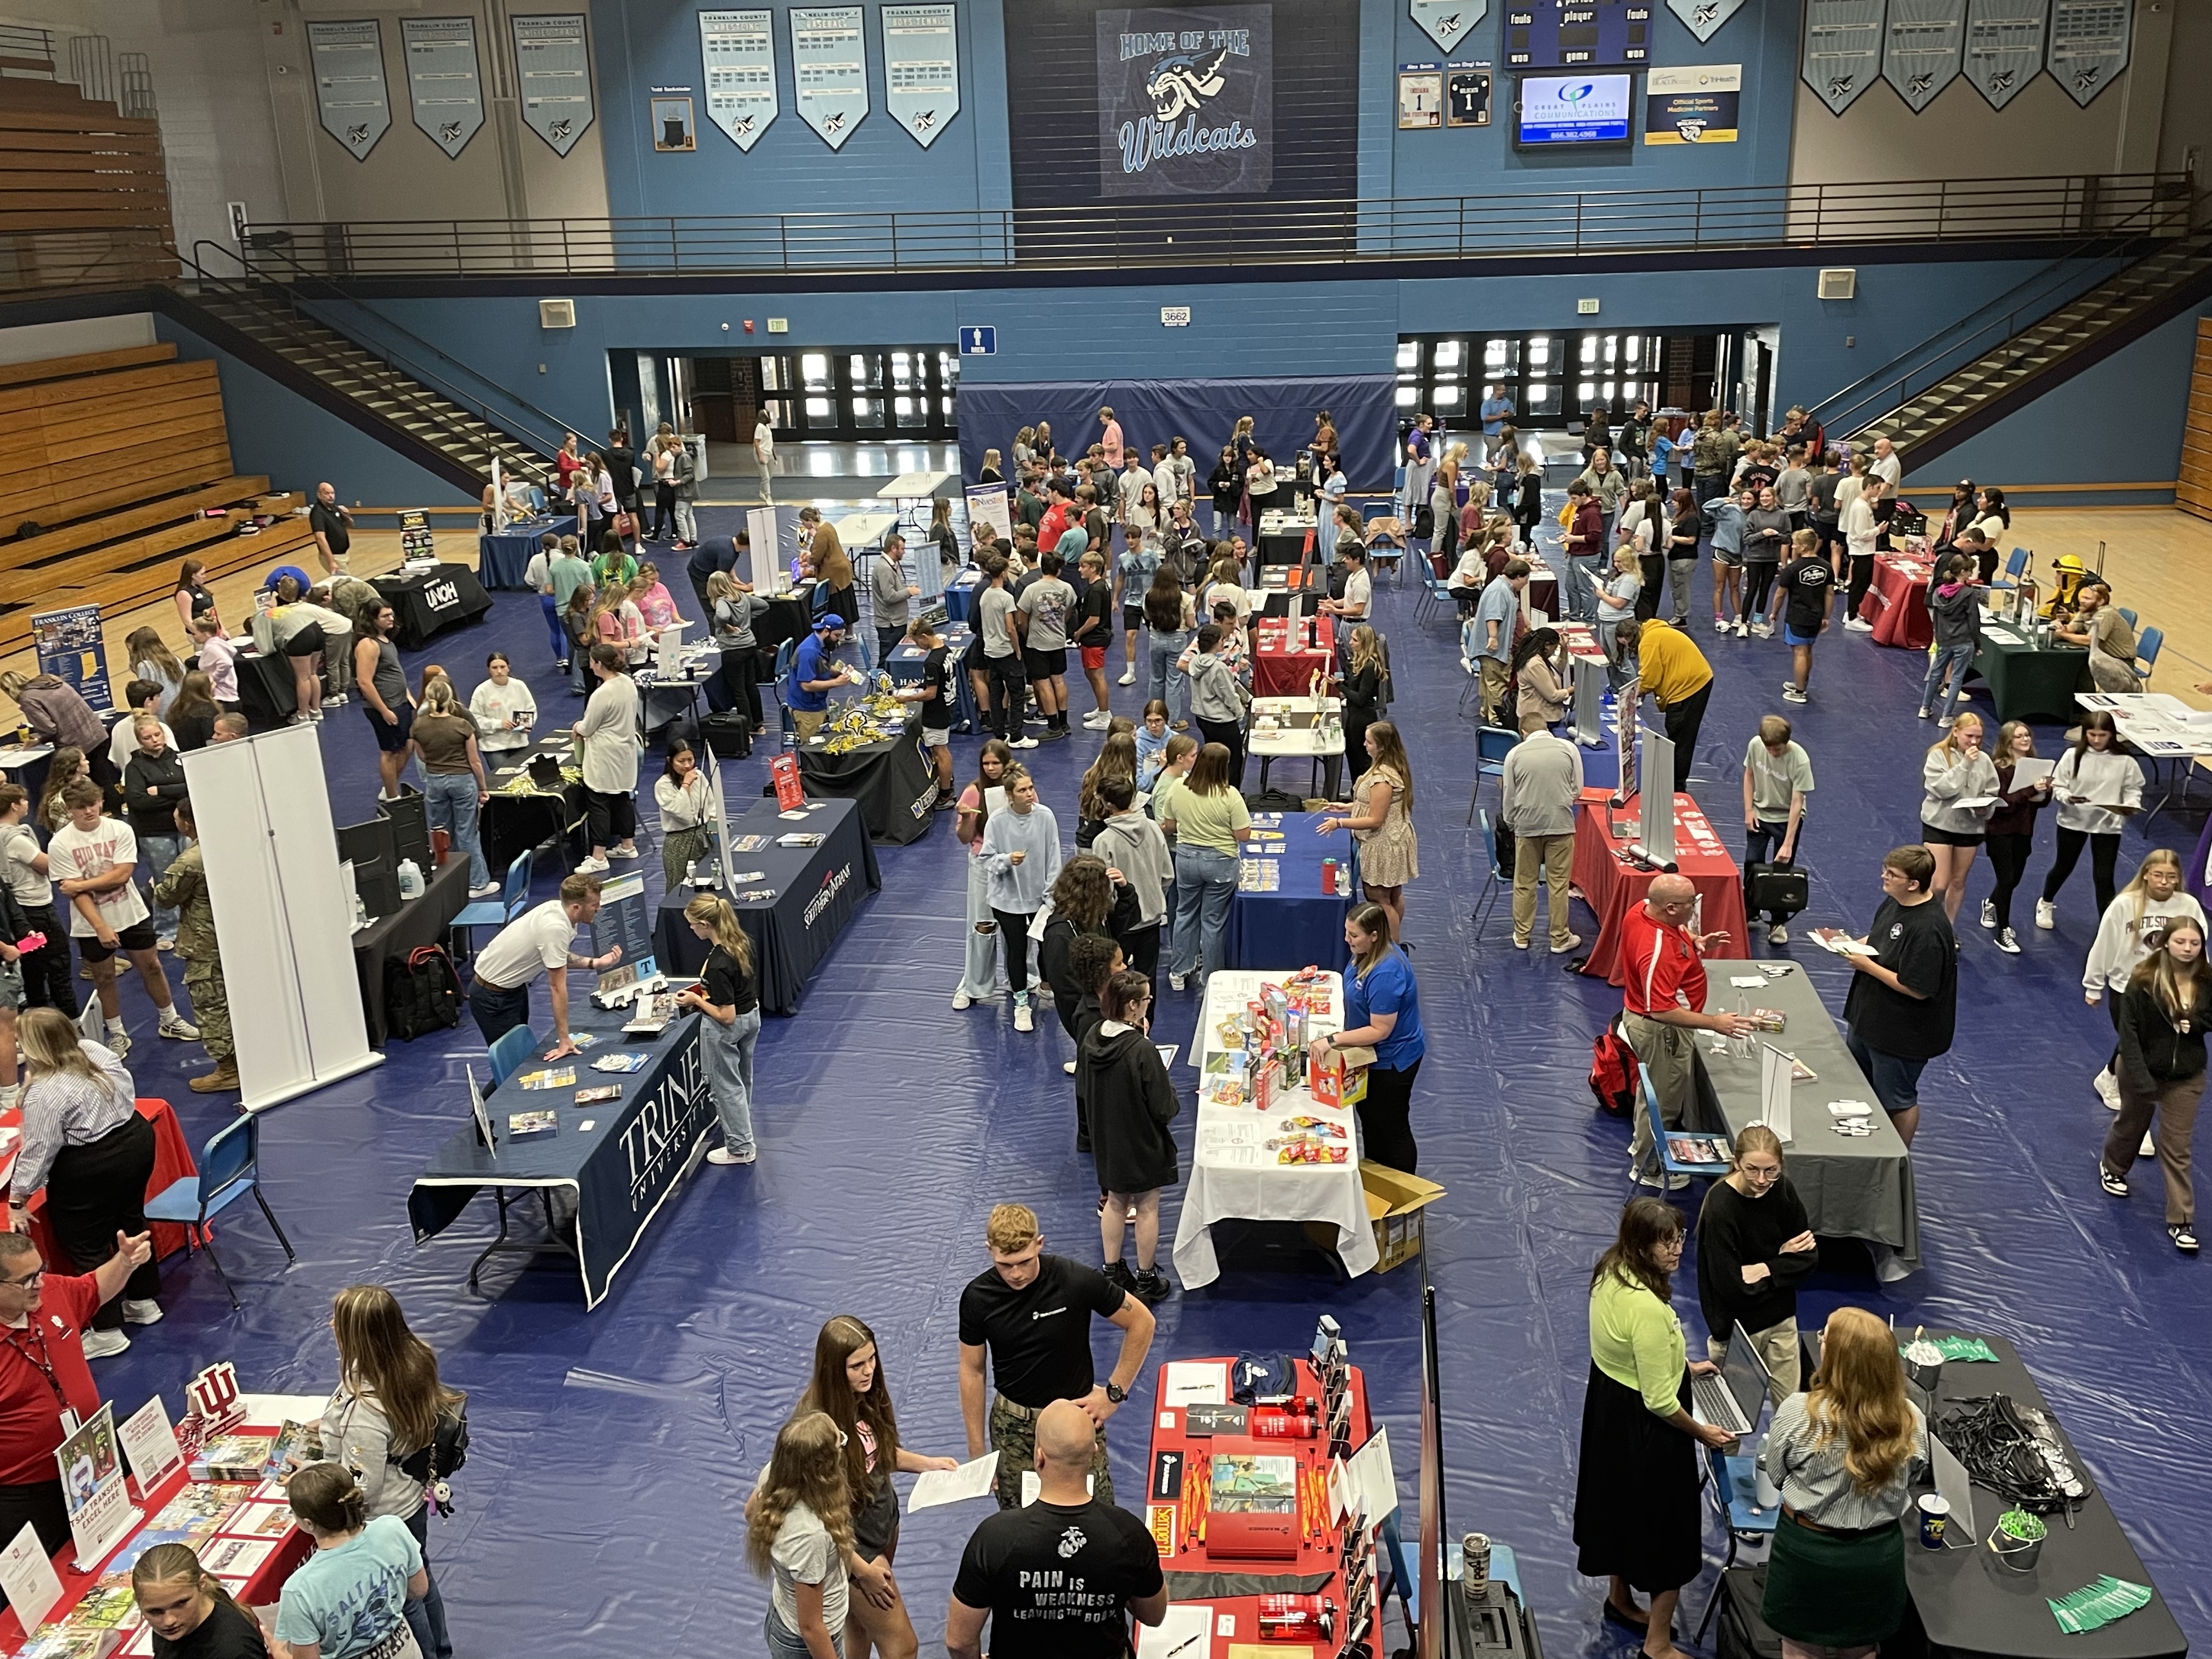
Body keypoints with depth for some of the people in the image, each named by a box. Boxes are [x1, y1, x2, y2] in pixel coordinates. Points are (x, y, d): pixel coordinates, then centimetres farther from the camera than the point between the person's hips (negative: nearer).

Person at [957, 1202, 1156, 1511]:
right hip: (1012, 1424, 2)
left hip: (1077, 1415, -2)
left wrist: (1114, 1392, -7)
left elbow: (1141, 1323, -7)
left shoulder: (1077, 1281, -20)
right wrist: (976, 1451, 2)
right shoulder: (977, 1297, -12)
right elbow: (972, 1371, 1)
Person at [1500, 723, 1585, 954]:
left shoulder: (1515, 753, 0)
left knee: (1524, 883, 12)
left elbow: (1508, 798, 4)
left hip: (1526, 825, 0)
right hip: (1561, 824, 0)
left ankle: (1522, 936, 23)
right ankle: (1559, 939, 16)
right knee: (1558, 883, 8)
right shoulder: (1568, 748, 0)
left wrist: (1510, 826, 18)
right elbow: (1577, 791, 5)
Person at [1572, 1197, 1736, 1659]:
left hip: (1608, 1403, 9)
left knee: (1622, 1504, 27)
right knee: (1667, 1526, 9)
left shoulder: (1610, 1274, -7)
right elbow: (1660, 1402, -26)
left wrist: (1684, 1365, 17)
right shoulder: (1648, 1309, -35)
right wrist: (1702, 1433, -11)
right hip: (1643, 1426, -9)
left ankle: (1620, 1599, 49)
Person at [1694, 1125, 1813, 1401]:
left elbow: (1811, 1257, -3)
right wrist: (1783, 1258, -14)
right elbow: (1731, 1287, -24)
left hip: (1781, 1318, 5)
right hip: (1737, 1325, -5)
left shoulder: (1782, 1189, -7)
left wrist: (1767, 1270, -18)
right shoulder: (1720, 1207, -25)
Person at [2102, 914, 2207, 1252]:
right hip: (2142, 1072, -1)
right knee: (2131, 1126, 24)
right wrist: (2142, 1079, -25)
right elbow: (2128, 1030, -20)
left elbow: (2208, 1019, 6)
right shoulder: (2144, 980, -21)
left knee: (2177, 1148, 3)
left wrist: (2196, 1024, -18)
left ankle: (2181, 1221, 10)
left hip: (2186, 1077, 1)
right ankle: (2112, 1167, 54)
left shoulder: (2206, 984, -11)